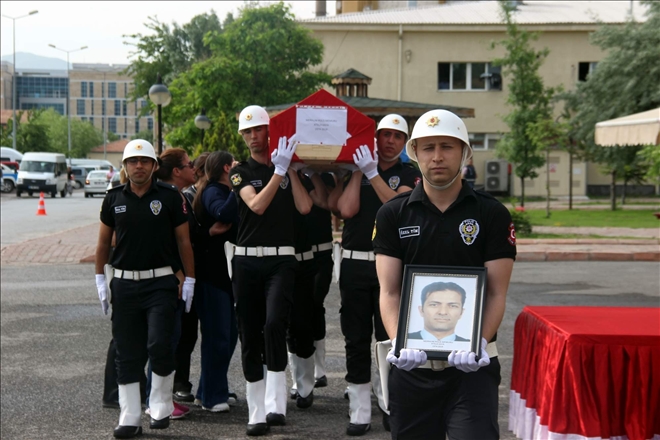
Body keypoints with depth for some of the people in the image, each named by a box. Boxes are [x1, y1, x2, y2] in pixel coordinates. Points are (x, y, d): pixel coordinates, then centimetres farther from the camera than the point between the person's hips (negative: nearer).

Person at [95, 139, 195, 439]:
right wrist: (100, 279, 9)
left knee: (159, 345, -12)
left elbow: (183, 240, 2)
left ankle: (161, 408, 9)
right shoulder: (114, 199, 6)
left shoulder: (169, 196, -1)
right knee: (128, 353, 5)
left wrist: (189, 280, 0)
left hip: (160, 282, -3)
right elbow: (103, 242, 13)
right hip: (124, 283, 3)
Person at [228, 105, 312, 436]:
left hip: (281, 259, -1)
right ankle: (256, 412, 12)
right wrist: (279, 171, -17)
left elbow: (304, 207, -4)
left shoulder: (288, 167, 10)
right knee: (250, 335, 3)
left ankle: (276, 402, -17)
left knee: (275, 323, -23)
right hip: (247, 260, 1)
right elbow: (257, 205, -12)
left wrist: (292, 169, -4)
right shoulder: (241, 172, 7)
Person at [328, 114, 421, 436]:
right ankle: (359, 412, 9)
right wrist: (357, 170, -4)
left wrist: (372, 173, -17)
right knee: (356, 339, 3)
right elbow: (346, 209, -6)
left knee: (389, 337, 0)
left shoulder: (410, 175, 5)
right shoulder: (352, 171, 9)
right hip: (354, 264, 2)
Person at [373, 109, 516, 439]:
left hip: (472, 365, -2)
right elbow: (389, 292, -1)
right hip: (411, 365, 2)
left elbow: (497, 293, -3)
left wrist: (479, 343, -20)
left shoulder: (492, 214, 0)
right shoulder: (393, 215, 4)